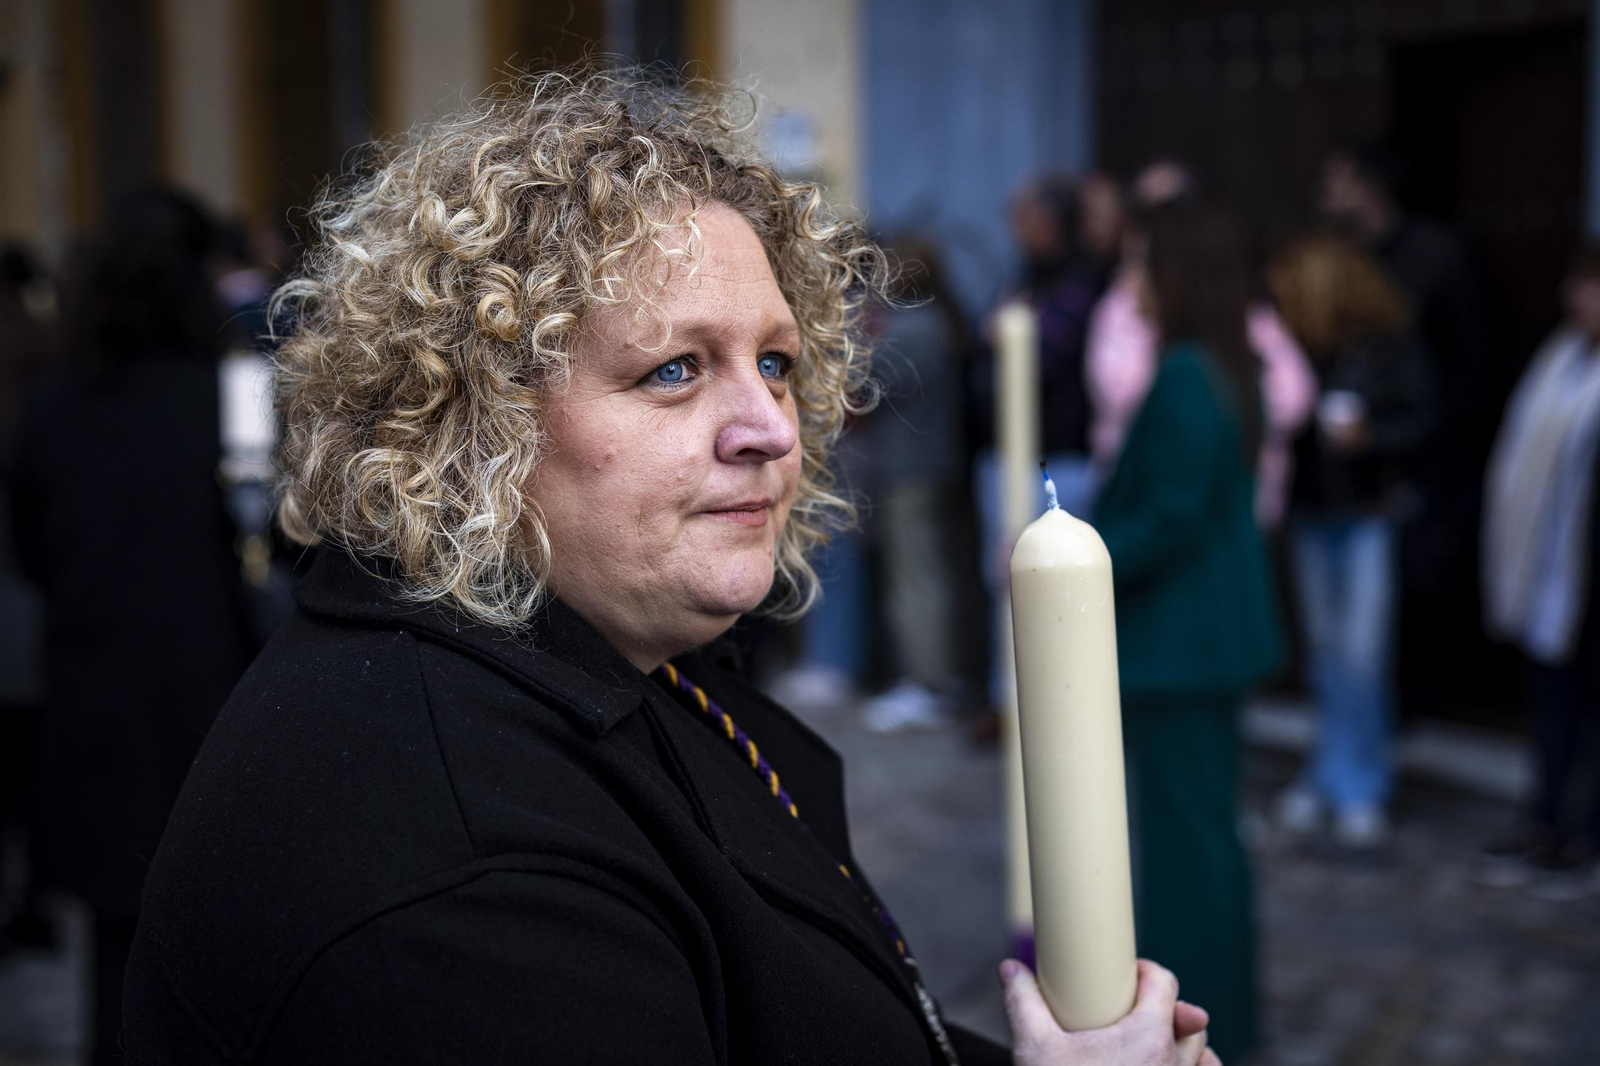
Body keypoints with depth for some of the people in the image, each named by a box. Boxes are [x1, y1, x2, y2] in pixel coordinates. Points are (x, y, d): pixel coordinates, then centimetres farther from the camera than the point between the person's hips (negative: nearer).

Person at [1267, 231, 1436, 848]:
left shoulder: (1392, 345, -13)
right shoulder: (1296, 347, -6)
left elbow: (1421, 419, -8)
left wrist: (1368, 436, -23)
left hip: (1370, 515, -4)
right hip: (1313, 512, 4)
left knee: (1362, 652, -4)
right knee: (1325, 647, 13)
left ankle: (1360, 788, 9)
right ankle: (1335, 772, 27)